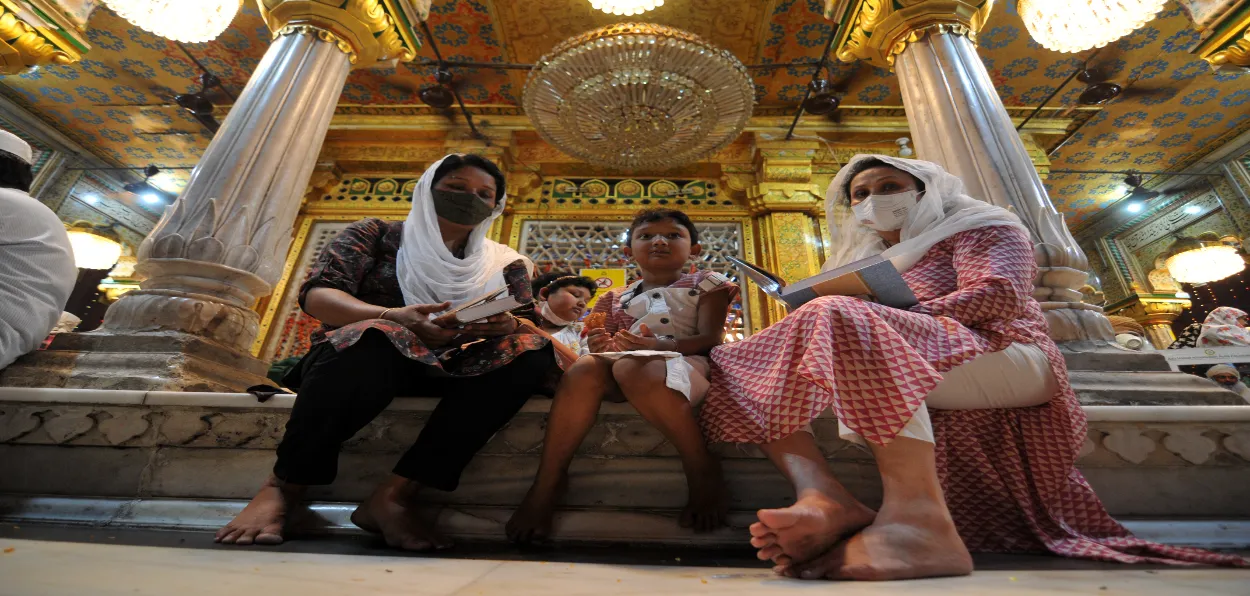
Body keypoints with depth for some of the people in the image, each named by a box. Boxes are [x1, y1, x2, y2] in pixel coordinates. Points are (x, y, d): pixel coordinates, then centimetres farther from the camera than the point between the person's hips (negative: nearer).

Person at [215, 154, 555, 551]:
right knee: (377, 337, -36)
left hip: (444, 373, 3)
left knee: (531, 353, -25)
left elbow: (530, 326, 3)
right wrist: (394, 317, -26)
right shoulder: (377, 235, 9)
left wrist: (508, 326, -23)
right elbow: (316, 295, -5)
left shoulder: (506, 264, 13)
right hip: (360, 359, -2)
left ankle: (395, 494, -27)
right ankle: (283, 487, -14)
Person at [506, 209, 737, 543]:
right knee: (585, 368, -31)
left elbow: (711, 338, -1)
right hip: (623, 362, 4)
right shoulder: (615, 299, 22)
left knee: (631, 367, -38)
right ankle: (548, 481, -23)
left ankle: (701, 466, -22)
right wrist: (601, 346, -11)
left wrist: (658, 345, -18)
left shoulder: (705, 284, 13)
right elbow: (607, 344, 15)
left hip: (685, 360, -3)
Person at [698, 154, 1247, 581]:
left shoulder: (978, 226, 14)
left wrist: (888, 318, -16)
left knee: (844, 317, -35)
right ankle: (820, 494, -35)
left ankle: (918, 518, -44)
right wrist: (802, 326, -2)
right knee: (739, 362, -12)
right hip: (903, 380, 6)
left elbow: (995, 294, -6)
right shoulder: (863, 259, 31)